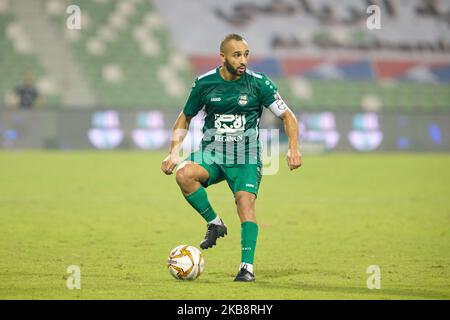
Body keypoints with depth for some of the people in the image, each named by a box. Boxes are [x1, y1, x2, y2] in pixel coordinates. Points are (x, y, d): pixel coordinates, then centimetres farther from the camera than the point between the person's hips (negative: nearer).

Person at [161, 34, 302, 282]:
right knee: (184, 174, -28)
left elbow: (287, 115, 0)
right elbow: (185, 118, 11)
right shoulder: (205, 83, -2)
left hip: (246, 157, -1)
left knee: (245, 203, -21)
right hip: (211, 152, 1)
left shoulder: (259, 83, -6)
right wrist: (173, 152, -1)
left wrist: (293, 147, -16)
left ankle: (247, 266, -16)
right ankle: (214, 223, -8)